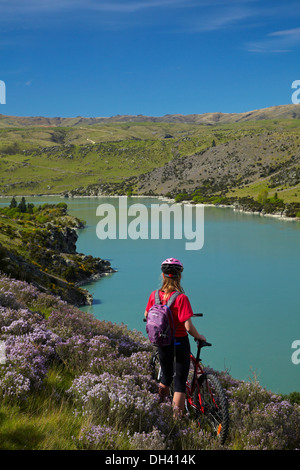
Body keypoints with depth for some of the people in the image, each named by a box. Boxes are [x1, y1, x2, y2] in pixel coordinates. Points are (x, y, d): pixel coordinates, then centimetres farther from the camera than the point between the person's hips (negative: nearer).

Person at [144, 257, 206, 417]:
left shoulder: (154, 295, -6)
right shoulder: (181, 297, -21)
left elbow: (146, 315, 10)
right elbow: (188, 327, -22)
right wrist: (200, 337, -4)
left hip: (162, 343, 5)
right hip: (180, 343, -5)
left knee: (166, 377, 25)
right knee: (180, 382, 5)